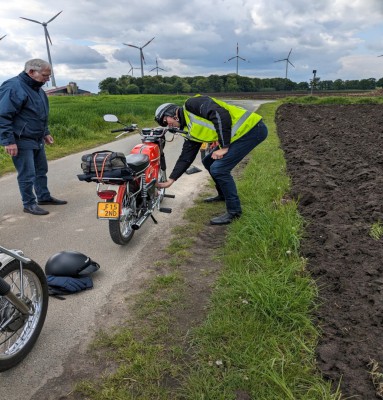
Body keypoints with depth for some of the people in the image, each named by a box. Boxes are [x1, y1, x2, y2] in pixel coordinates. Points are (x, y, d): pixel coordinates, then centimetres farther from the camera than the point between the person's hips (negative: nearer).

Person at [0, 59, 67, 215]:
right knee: (27, 175, -3)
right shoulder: (14, 87, -17)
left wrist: (46, 133, 22)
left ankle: (44, 197, 31)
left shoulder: (37, 88, 13)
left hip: (38, 140, 9)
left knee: (41, 171, 17)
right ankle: (29, 204, 10)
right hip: (21, 141, -9)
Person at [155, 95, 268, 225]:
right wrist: (170, 180, 18)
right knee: (209, 162, 16)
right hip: (240, 134, 10)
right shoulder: (191, 131, 14)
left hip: (252, 128, -10)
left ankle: (234, 210, 0)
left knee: (218, 168, -14)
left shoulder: (191, 104, -11)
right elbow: (186, 157, 18)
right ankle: (223, 194, 35)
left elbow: (221, 114, -23)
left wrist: (224, 147, -19)